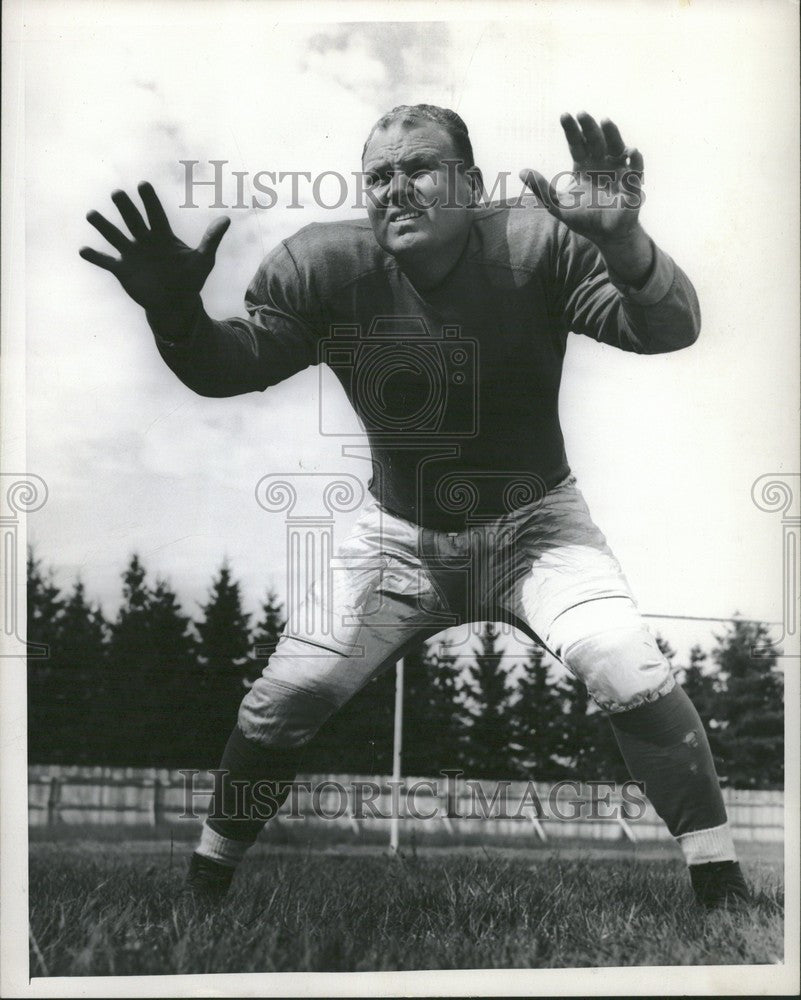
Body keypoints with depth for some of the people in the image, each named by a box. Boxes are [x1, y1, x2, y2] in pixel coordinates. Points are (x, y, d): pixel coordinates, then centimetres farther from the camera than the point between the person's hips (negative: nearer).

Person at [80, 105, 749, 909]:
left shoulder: (538, 246, -17)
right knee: (281, 700, -5)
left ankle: (721, 887, 0)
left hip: (531, 522, -1)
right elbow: (230, 368, -10)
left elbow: (668, 330, -25)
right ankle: (205, 881, 22)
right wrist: (175, 311, -33)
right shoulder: (323, 265, -13)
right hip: (397, 537, 2)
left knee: (632, 677, -22)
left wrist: (624, 244, -47)